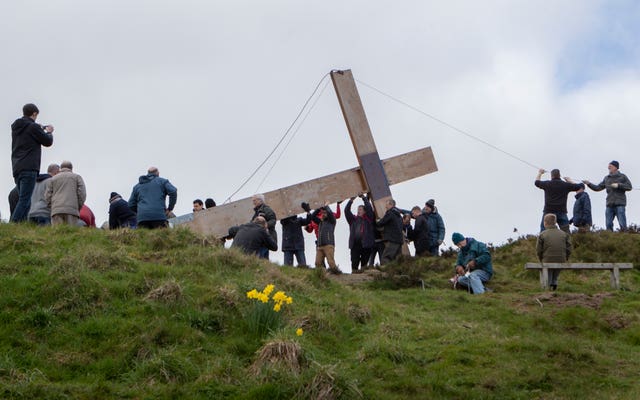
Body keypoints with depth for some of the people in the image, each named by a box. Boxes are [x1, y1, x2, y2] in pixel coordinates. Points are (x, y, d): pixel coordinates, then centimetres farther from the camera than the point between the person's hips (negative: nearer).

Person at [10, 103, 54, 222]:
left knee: (24, 200, 9)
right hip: (29, 168, -8)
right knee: (24, 200, -14)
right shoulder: (33, 127, -6)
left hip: (16, 168, 8)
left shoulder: (16, 127, 18)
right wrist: (49, 132, 21)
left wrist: (40, 129, 29)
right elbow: (48, 141, 2)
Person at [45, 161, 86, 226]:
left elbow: (48, 196, 10)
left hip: (56, 211, 2)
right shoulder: (77, 177, 17)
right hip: (71, 210, -2)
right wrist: (78, 209, 9)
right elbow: (82, 194, 3)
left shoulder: (53, 179, 21)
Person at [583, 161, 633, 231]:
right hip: (609, 204, 5)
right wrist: (589, 184, 4)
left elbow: (629, 187, -1)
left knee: (622, 224, -8)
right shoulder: (606, 178, 17)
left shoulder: (622, 177, 6)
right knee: (608, 224, 1)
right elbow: (598, 188, 16)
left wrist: (618, 185, -11)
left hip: (620, 204, -5)